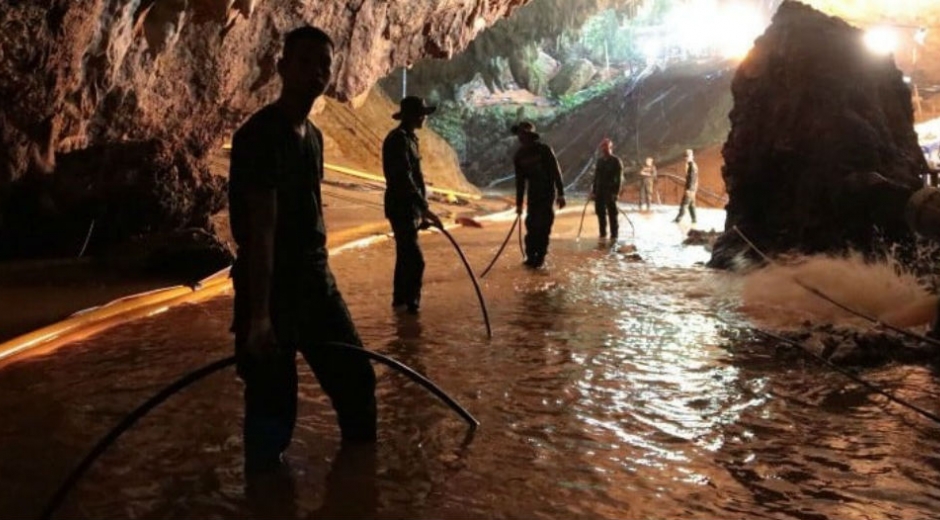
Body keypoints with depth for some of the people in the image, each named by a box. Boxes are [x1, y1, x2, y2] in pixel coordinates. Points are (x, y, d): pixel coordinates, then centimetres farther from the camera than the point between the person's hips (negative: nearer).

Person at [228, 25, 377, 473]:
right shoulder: (261, 134, -16)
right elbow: (260, 228, -23)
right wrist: (258, 314, -26)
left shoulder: (313, 135, 12)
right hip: (273, 288, -9)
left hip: (316, 281, 9)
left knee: (356, 377, 17)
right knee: (273, 403, 0)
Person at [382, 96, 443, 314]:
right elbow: (404, 179, -25)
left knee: (406, 257, 16)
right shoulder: (399, 139, -17)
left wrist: (421, 209, 22)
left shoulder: (409, 138, 14)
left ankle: (401, 300, 26)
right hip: (402, 208, -10)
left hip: (409, 208, 10)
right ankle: (409, 304, -5)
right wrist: (425, 208, -29)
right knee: (414, 260, -11)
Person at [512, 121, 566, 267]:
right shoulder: (519, 155, 4)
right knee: (531, 225, 1)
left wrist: (560, 194, -17)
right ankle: (531, 255, 9)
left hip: (547, 192, -4)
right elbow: (520, 181, 9)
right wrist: (519, 203, 8)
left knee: (543, 224, -8)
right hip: (533, 194, 4)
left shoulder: (544, 149, -10)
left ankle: (540, 256, 0)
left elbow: (556, 172, -11)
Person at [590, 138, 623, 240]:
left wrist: (616, 192, -16)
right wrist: (593, 191, 11)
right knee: (600, 213, 7)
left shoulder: (616, 161, -3)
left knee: (612, 214, -3)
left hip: (610, 192, -5)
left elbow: (619, 178, -8)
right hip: (599, 191, 5)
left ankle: (614, 237, 1)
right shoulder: (599, 160, 13)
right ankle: (602, 235, 16)